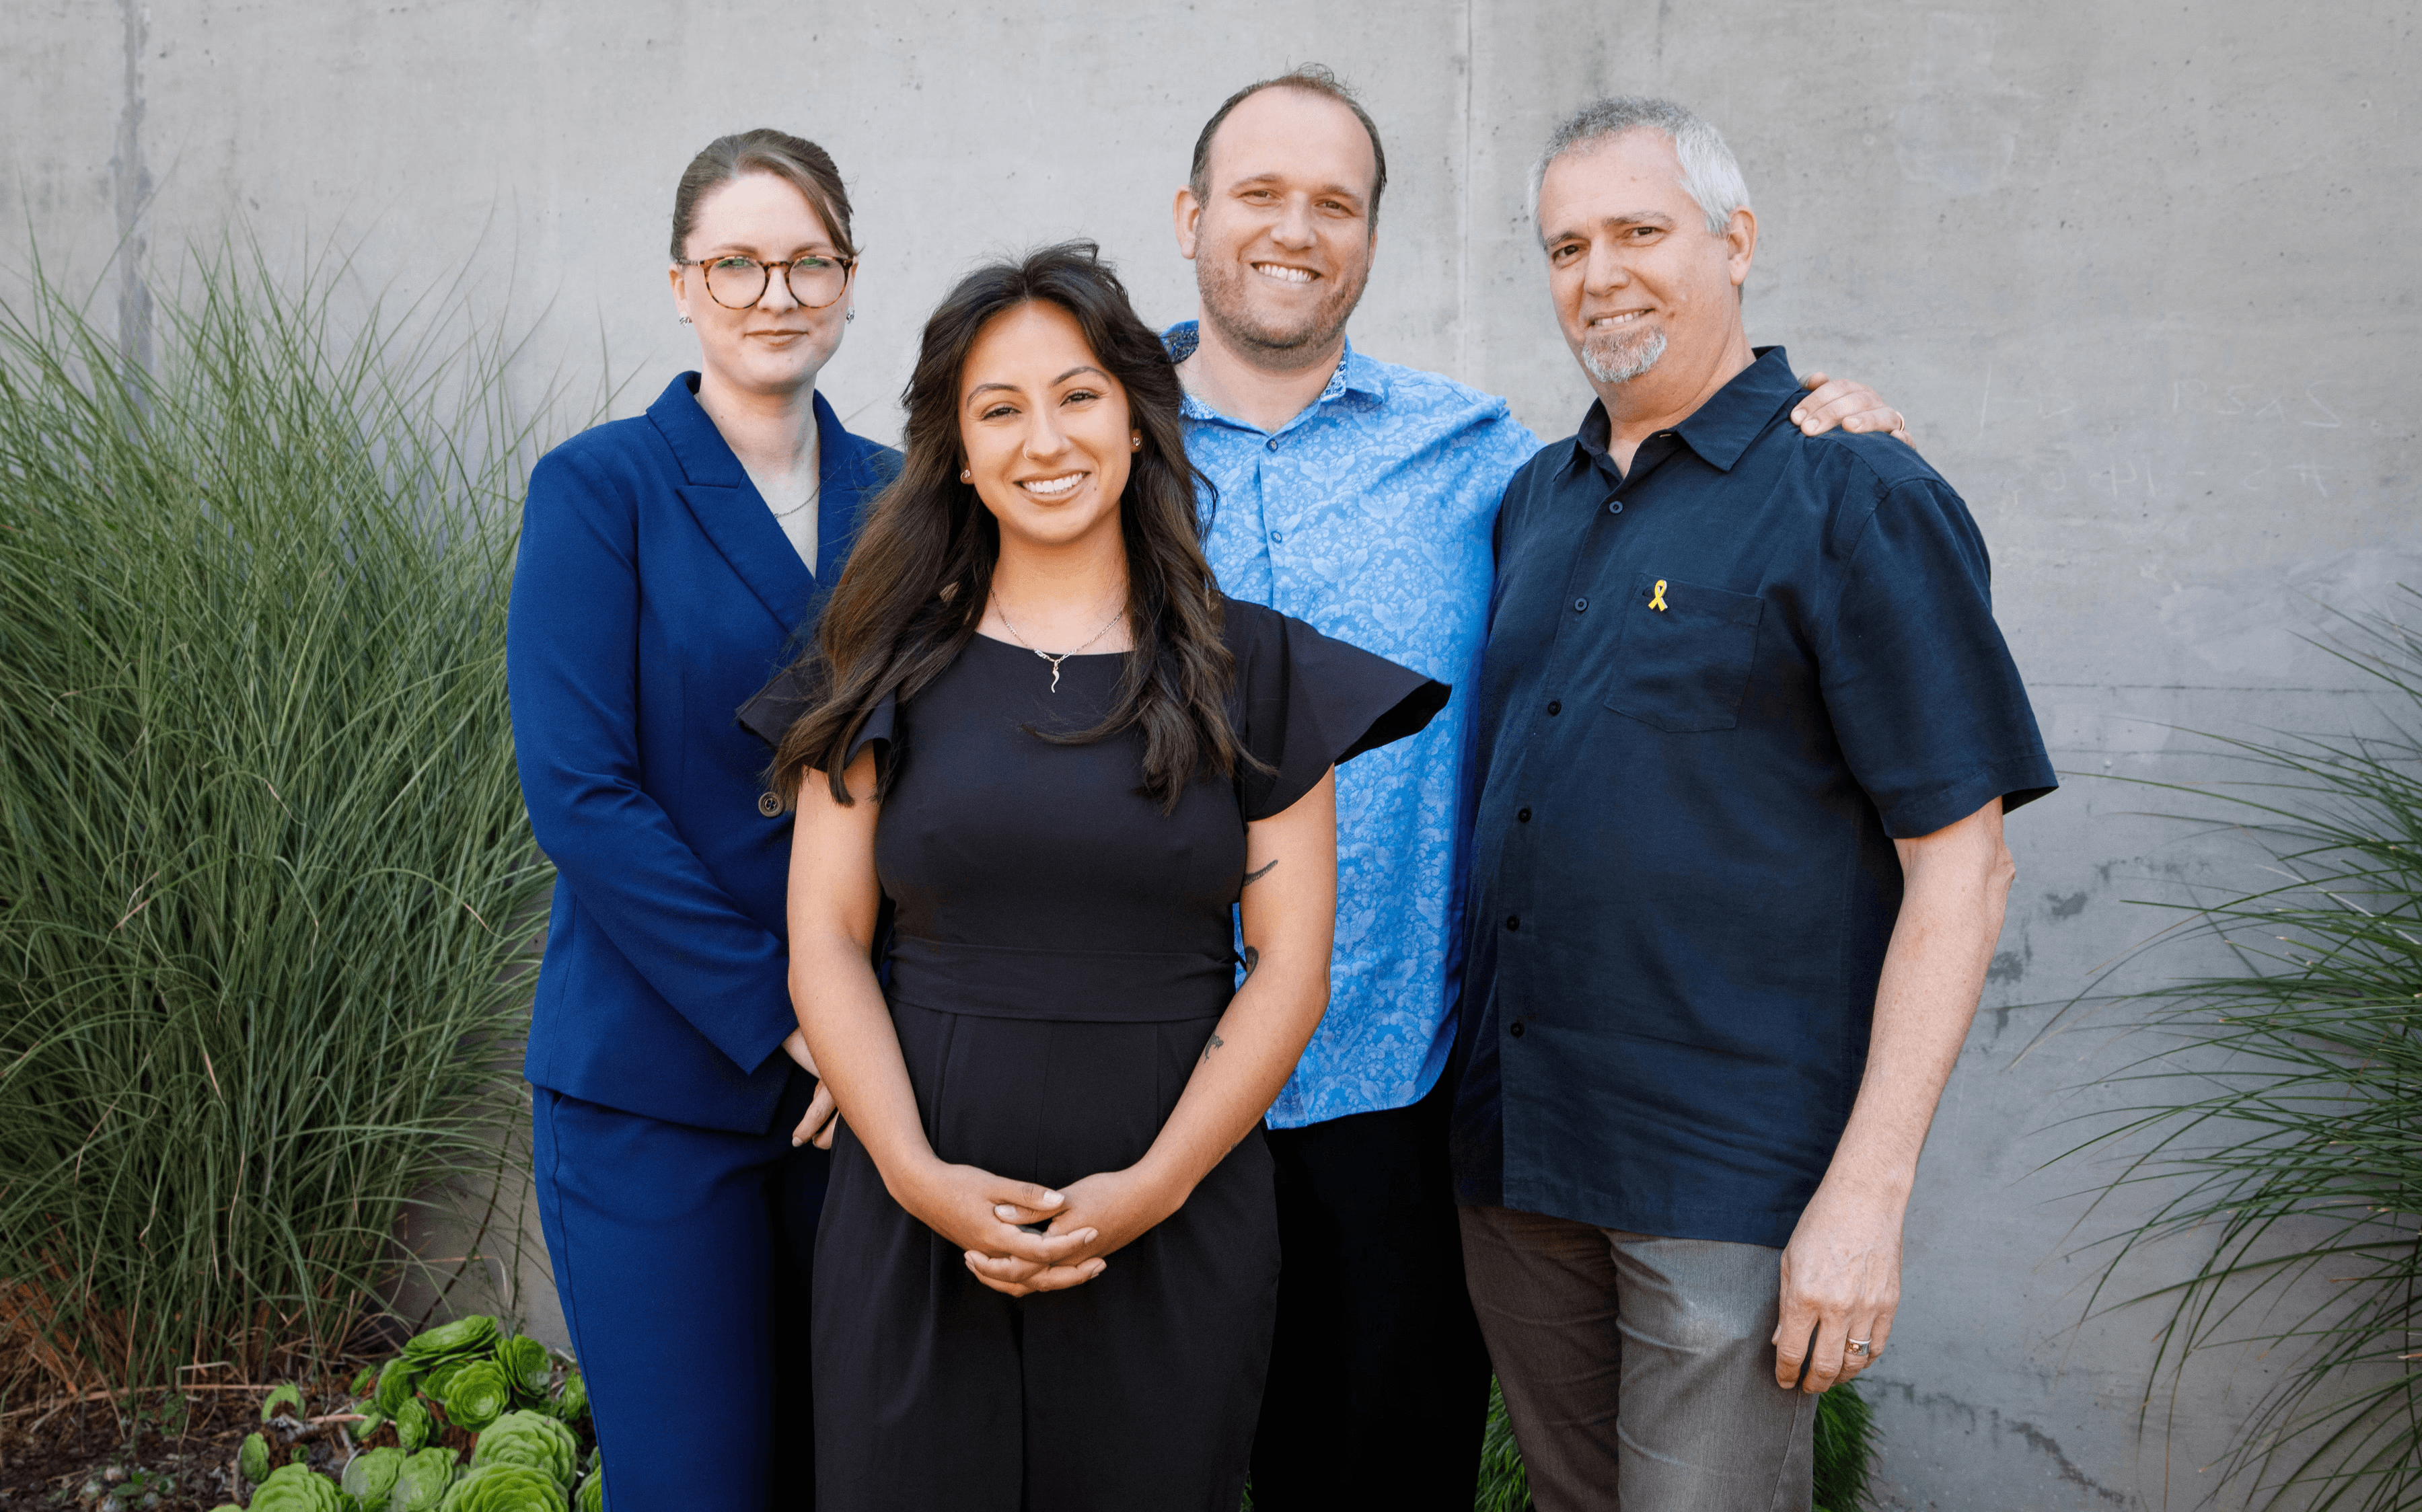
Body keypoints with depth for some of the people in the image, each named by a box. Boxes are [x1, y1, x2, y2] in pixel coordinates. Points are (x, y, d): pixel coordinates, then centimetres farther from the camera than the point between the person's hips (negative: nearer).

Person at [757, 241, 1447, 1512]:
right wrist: (915, 1172, -13)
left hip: (1176, 1210, 0)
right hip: (916, 1215, 1)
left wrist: (1154, 1186, -12)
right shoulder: (886, 670, 4)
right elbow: (826, 940, 1)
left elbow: (1290, 966, -1)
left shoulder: (1255, 670, 2)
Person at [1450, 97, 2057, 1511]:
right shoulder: (1536, 500, 11)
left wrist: (1869, 1191, -17)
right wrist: (1467, 1094, 13)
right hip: (1511, 1142, 6)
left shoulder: (1857, 496, -8)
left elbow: (1960, 861, -11)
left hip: (1730, 1177, -6)